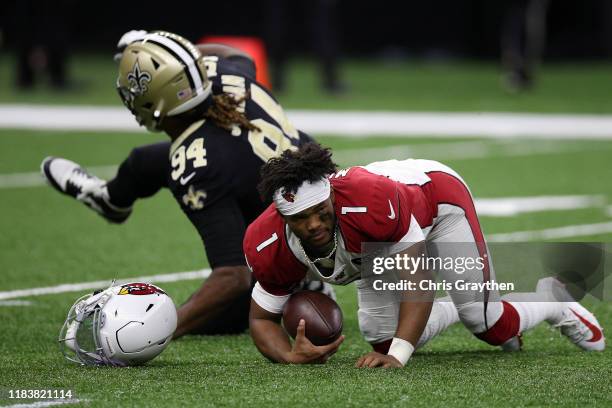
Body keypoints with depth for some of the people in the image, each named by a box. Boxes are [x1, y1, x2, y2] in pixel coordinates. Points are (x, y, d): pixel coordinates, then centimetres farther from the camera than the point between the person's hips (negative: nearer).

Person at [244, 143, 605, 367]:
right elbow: (262, 318, -18)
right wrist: (290, 357, -40)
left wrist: (397, 356, -50)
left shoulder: (367, 201, -46)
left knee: (485, 322, -9)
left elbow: (418, 280, -40)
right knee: (382, 336, -5)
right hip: (381, 241, 5)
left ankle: (555, 304, 26)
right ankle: (452, 311, 26)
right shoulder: (270, 245, -31)